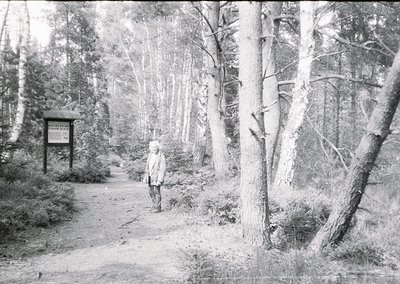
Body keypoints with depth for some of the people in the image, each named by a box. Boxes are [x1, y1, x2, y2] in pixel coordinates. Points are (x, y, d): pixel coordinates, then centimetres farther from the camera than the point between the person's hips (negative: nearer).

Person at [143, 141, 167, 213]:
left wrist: (160, 180, -19)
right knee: (151, 191, 13)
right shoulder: (150, 155, 10)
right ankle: (154, 205, 27)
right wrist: (146, 176, 16)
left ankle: (158, 207, 5)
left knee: (156, 192, -4)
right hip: (150, 177, 8)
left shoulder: (161, 157, -13)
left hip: (156, 177, -7)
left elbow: (163, 169, -16)